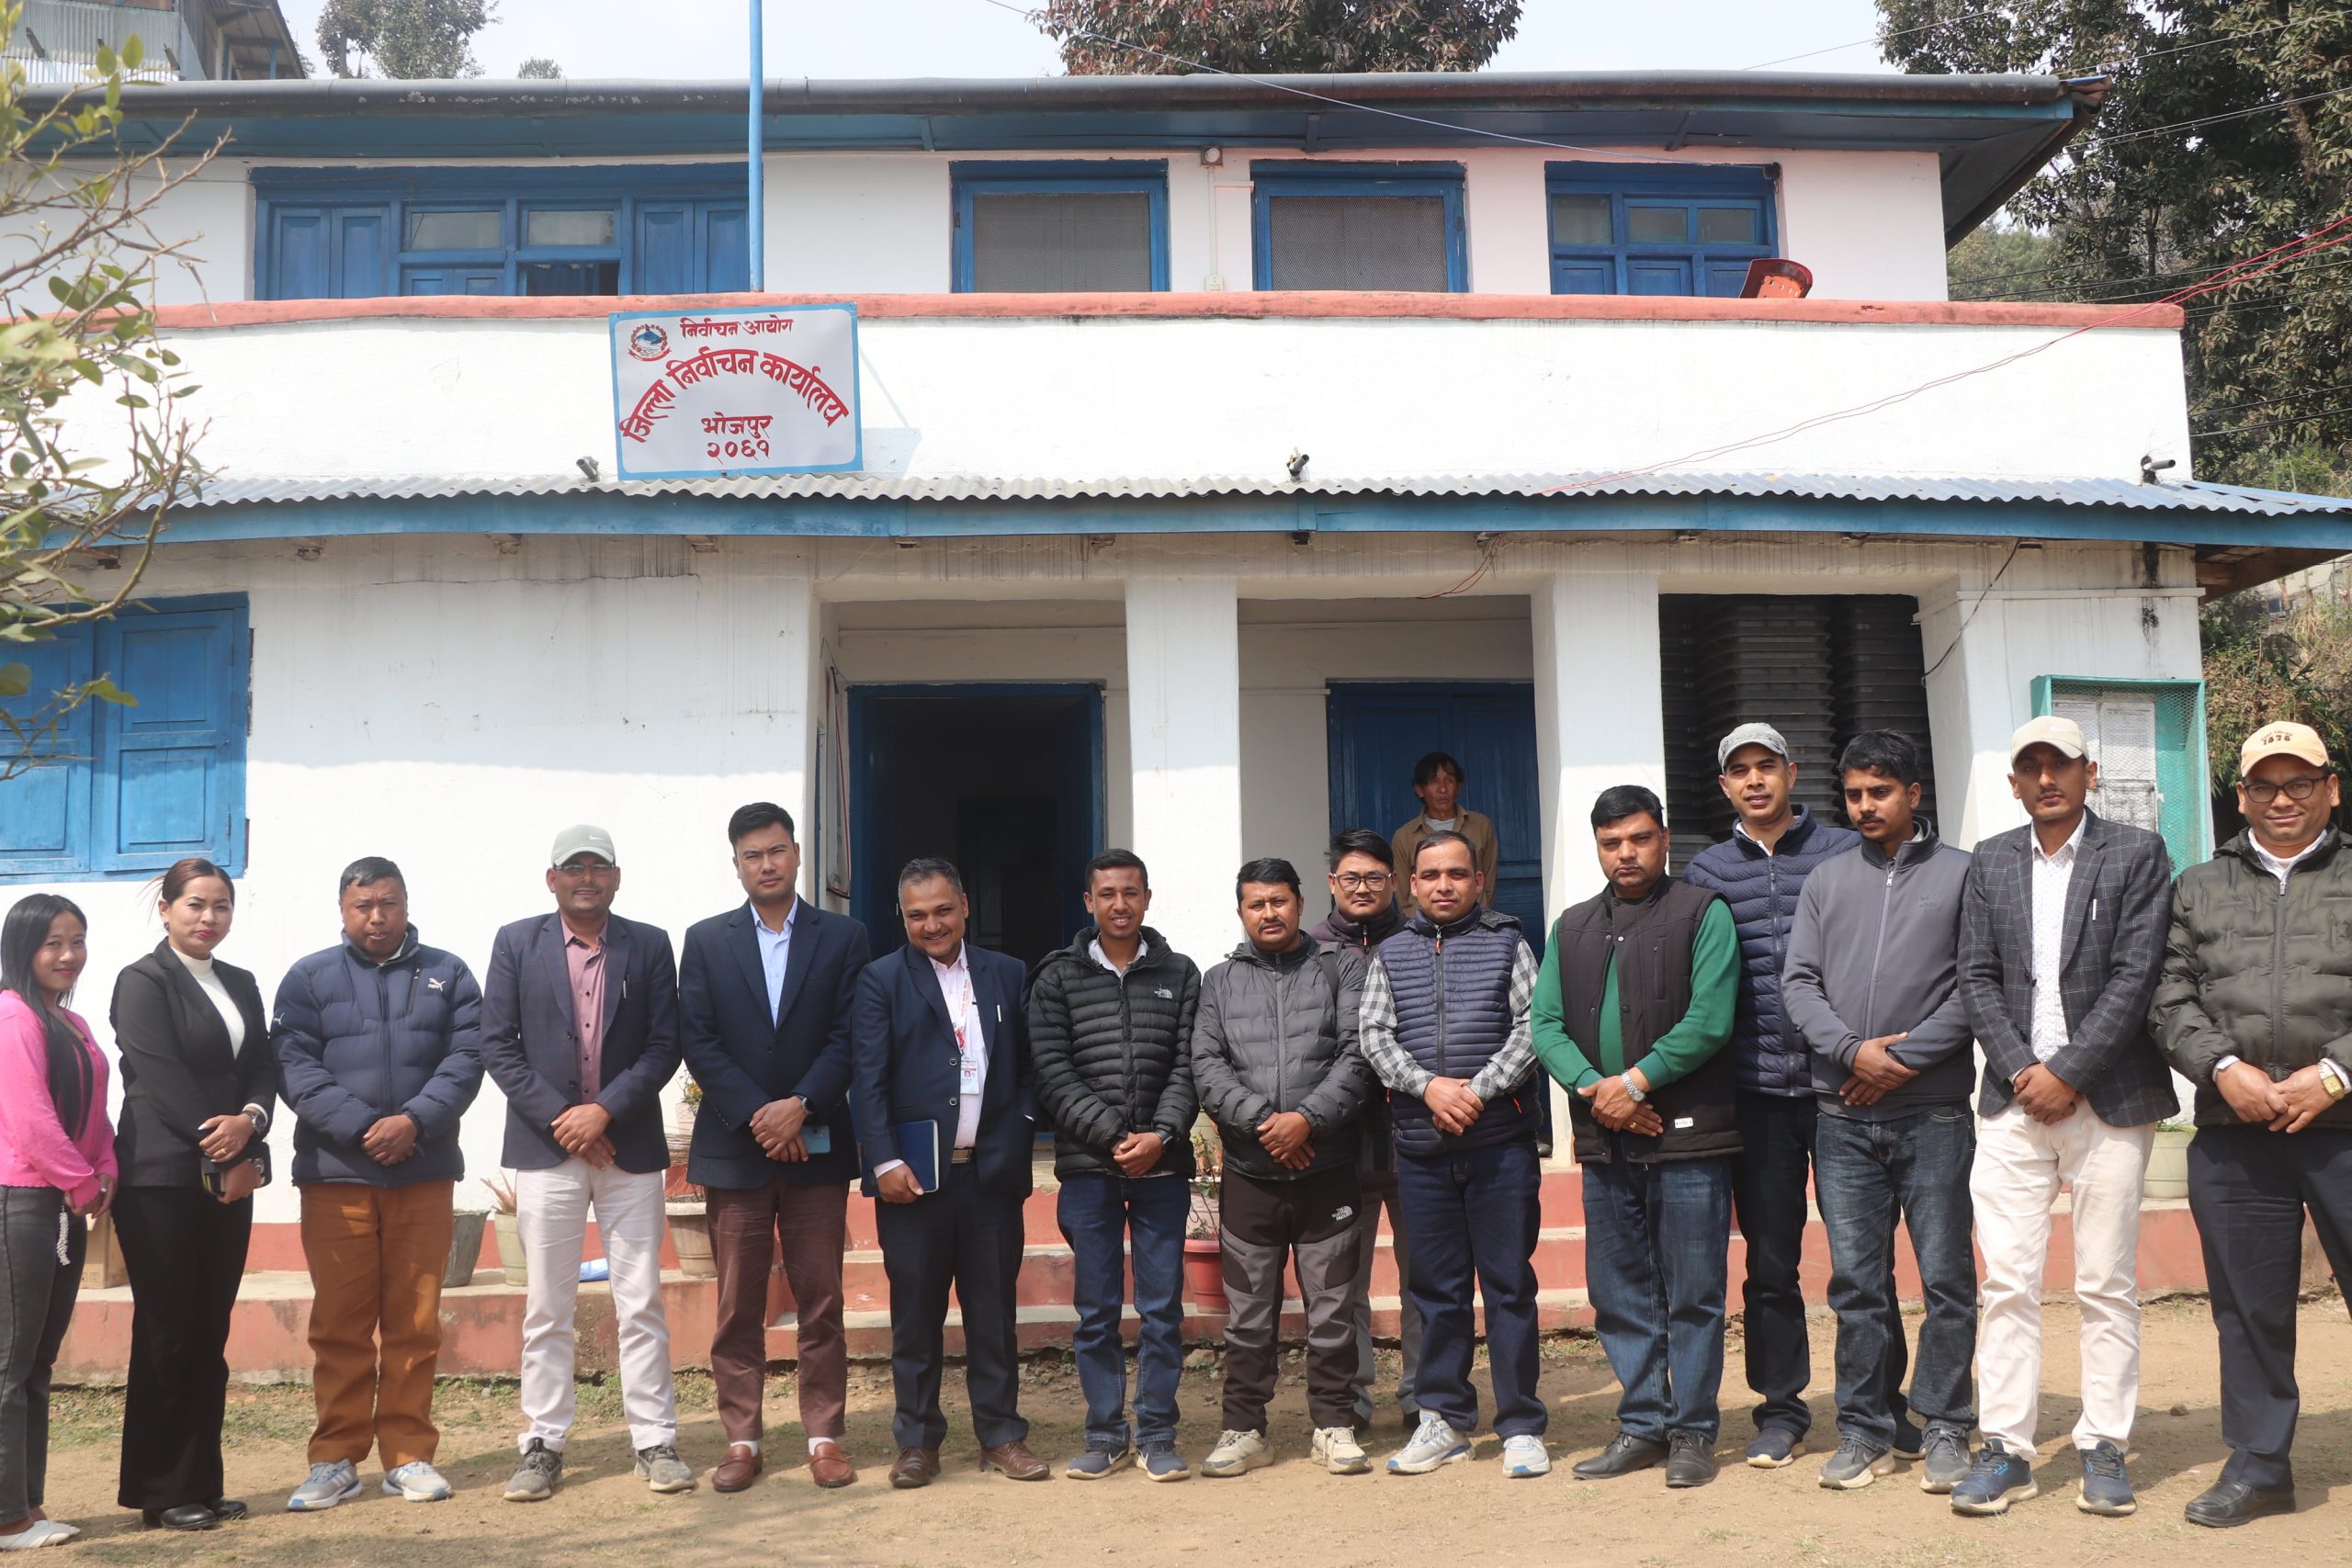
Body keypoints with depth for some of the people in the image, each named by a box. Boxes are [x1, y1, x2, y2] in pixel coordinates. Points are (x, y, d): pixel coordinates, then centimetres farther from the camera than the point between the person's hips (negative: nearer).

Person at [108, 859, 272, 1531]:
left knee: (211, 1336, 8)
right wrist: (225, 1157, -13)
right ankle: (160, 1493, 8)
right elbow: (161, 1078, -12)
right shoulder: (143, 982, -4)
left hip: (229, 1178, 6)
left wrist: (249, 1119, -13)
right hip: (162, 1179, -6)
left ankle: (201, 1482, 15)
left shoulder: (242, 984, 15)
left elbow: (263, 1066, 9)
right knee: (166, 1335, -1)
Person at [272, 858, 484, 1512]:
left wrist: (414, 1121, -15)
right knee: (340, 1322, 3)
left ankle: (408, 1455, 12)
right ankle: (335, 1459, 12)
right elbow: (295, 1068, -4)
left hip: (425, 1172, 1)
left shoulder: (447, 975, 9)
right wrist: (362, 1127, -16)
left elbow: (465, 1059, 0)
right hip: (335, 1171, -1)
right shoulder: (308, 979, 7)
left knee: (416, 1321, 4)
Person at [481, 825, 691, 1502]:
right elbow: (497, 1045, -1)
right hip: (545, 1144, 0)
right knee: (546, 1307, 4)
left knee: (641, 1303, 3)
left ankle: (654, 1442, 10)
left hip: (629, 1146, 0)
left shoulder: (649, 945, 5)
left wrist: (604, 1109, -12)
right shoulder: (516, 943, 4)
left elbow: (664, 1045, 0)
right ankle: (543, 1446, 12)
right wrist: (560, 1118, -9)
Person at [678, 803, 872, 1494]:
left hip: (816, 1145, 0)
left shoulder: (844, 938, 6)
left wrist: (800, 1107, -14)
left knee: (821, 1302, 3)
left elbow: (849, 1039, -1)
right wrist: (755, 1116, -11)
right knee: (738, 1306, 4)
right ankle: (741, 1441, 11)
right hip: (733, 1149, 0)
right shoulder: (706, 941, 7)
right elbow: (698, 1041, -1)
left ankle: (825, 1436, 10)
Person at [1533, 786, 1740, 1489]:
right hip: (1604, 1142, 5)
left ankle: (1693, 1431, 12)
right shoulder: (1572, 928, 15)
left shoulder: (1703, 913, -1)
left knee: (1693, 1294, 1)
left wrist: (1636, 1081, -14)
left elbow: (1709, 1019, -12)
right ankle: (1642, 1425, 21)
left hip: (1687, 1138, -5)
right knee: (1619, 1294, 10)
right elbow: (1545, 1023, 6)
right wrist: (1591, 1087, -10)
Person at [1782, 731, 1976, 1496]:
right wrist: (1851, 1049, -10)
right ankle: (1868, 1428, 15)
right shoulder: (1826, 880, 12)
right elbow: (1799, 981, 6)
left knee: (1946, 1276, 1)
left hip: (1933, 1111, -3)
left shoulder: (1961, 874, 2)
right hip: (1843, 1116, 3)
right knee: (1856, 1280, 7)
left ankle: (1944, 1428, 12)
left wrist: (1905, 1058, -11)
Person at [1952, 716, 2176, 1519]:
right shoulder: (1991, 862, 11)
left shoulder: (2137, 854, 1)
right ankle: (2005, 1451, 6)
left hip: (2108, 1098, -2)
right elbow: (1977, 978, 7)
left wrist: (2067, 1073, -11)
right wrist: (2021, 1070, -6)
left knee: (2108, 1286, 3)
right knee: (2007, 1285, 1)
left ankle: (2104, 1450, 12)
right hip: (2014, 1099, 2)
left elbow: (2135, 977, -7)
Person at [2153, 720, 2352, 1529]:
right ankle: (2258, 1465, 20)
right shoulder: (2198, 888, 14)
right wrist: (2224, 1068, -8)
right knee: (2249, 1305, 9)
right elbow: (2172, 998, 6)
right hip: (2233, 1137, 2)